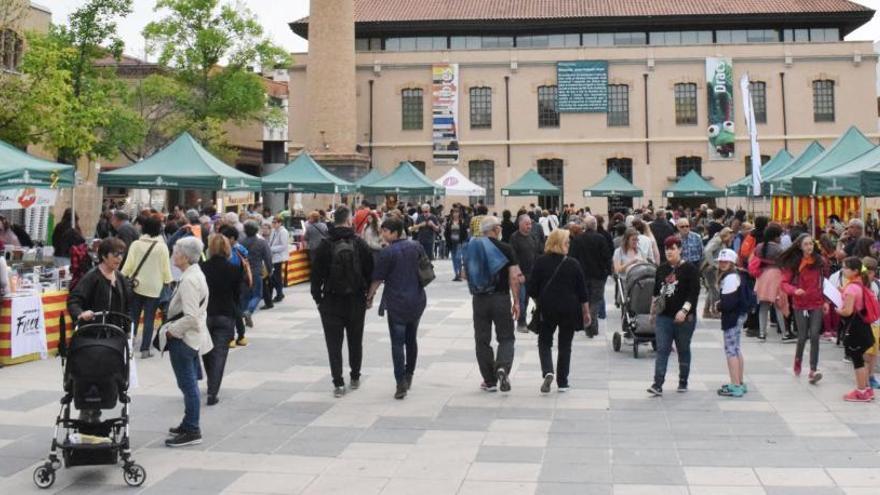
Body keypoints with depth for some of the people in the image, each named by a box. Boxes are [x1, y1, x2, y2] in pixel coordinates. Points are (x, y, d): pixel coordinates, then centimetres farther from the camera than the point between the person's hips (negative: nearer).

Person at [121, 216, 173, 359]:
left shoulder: (136, 244, -3)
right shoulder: (162, 246, -6)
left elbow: (128, 265, -4)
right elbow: (165, 268, -4)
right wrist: (167, 282, 10)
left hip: (137, 285, 2)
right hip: (154, 288, -1)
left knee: (133, 317, 12)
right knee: (149, 319, 3)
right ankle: (145, 349, 2)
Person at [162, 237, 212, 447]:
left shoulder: (189, 280, -22)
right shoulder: (196, 274, 9)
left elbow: (190, 317, -27)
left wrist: (171, 331, -15)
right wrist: (172, 328, 16)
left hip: (183, 340, -10)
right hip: (193, 337, 10)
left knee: (188, 385, -1)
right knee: (190, 384, 19)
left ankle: (192, 431, 7)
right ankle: (189, 424, 31)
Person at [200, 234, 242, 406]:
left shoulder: (201, 268, -9)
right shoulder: (234, 270, -8)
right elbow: (237, 295, -1)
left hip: (204, 314, 1)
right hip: (225, 316, -1)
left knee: (207, 352, 20)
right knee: (219, 354, 2)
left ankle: (212, 385, 35)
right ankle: (213, 392, -6)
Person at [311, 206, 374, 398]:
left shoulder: (325, 246, -8)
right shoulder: (360, 243, -4)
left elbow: (316, 274, -5)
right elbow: (370, 271, 0)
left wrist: (317, 298, 5)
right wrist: (369, 295, 11)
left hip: (331, 302, -2)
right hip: (357, 301, 2)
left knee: (334, 344, 2)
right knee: (355, 341, 16)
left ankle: (338, 384, -1)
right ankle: (355, 378, 25)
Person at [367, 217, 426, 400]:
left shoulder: (388, 252, -12)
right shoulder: (416, 246, 4)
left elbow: (378, 279, -8)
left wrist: (370, 297, 5)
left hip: (397, 303, -6)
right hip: (417, 301, 6)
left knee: (397, 343, -3)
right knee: (411, 339, 18)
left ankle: (401, 383, -10)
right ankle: (409, 377, 27)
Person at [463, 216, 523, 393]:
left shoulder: (472, 248, 1)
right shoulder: (506, 249, -7)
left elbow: (465, 274, 9)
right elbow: (514, 277, -10)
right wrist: (516, 302, -5)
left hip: (479, 299, 3)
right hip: (501, 298, -2)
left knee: (482, 340, 10)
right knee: (506, 338, 9)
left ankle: (490, 381, 14)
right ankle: (503, 367, -17)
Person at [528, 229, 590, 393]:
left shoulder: (540, 262, -5)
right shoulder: (573, 264, -6)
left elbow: (533, 290, -1)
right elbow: (582, 291, -3)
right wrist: (586, 312, 7)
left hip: (547, 309, 0)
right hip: (569, 310, 0)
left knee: (544, 342, 14)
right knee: (565, 345, 11)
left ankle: (547, 372, -10)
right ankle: (562, 382, 13)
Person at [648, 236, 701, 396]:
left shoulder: (689, 269, -6)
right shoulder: (662, 269, 10)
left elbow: (694, 292, -12)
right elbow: (656, 291, 19)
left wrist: (684, 310, -22)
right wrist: (654, 308, 12)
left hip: (684, 317, -4)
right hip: (664, 316, 4)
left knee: (683, 350, 10)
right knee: (662, 350, -5)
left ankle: (683, 382, 24)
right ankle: (658, 385, -10)